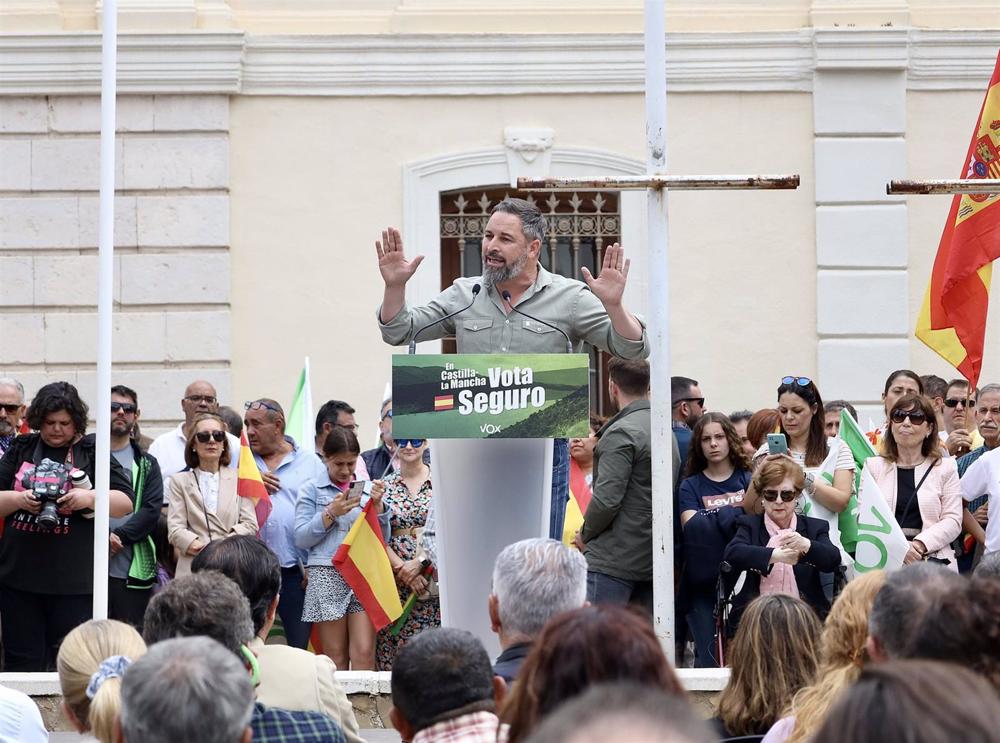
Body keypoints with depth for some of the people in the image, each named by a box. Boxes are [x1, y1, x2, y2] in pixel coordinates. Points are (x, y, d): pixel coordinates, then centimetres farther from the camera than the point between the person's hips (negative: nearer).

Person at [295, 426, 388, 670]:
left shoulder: (367, 488, 15)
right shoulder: (312, 490, 9)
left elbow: (382, 539, 13)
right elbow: (301, 539, 1)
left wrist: (377, 504, -2)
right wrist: (331, 513, -8)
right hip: (327, 576, -2)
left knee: (364, 655, -9)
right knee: (336, 658, -1)